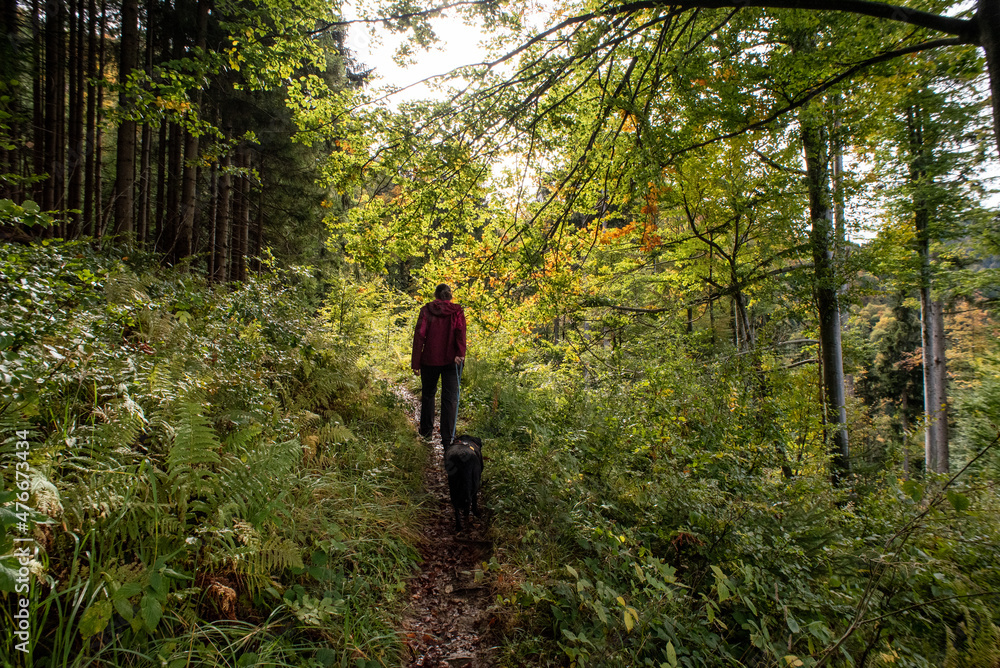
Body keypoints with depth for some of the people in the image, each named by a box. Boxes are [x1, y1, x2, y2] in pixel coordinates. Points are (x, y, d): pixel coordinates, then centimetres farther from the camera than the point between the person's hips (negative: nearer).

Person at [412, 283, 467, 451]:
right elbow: (460, 333, -14)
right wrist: (460, 354, -21)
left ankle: (426, 430, 33)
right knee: (450, 398, 2)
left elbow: (419, 336, -5)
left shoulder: (426, 310, 0)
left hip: (429, 360, 1)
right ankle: (447, 439, 0)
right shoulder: (457, 311, 1)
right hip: (451, 361, -1)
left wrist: (415, 363, -3)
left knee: (428, 394, 19)